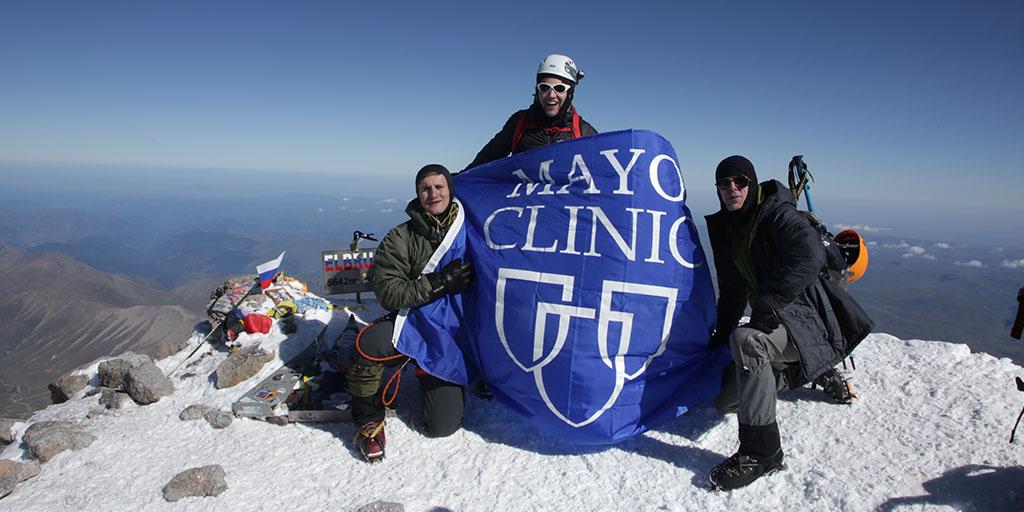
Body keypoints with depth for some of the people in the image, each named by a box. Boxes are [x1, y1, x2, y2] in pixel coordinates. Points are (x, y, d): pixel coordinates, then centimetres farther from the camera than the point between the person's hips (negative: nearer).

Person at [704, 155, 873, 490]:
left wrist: (767, 301, -39)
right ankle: (814, 371, 31)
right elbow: (733, 288, 18)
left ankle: (761, 452, -26)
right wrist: (721, 333, 16)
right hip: (773, 318, 9)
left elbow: (811, 255, -35)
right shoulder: (724, 227, 7)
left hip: (807, 318, -8)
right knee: (726, 398, 7)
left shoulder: (777, 214, -14)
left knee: (746, 340, -38)